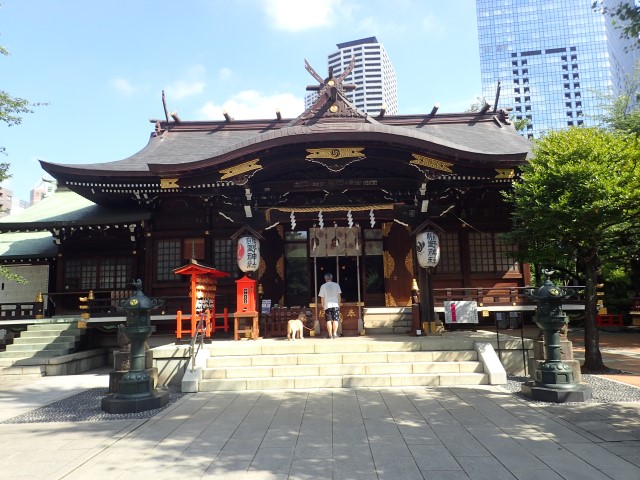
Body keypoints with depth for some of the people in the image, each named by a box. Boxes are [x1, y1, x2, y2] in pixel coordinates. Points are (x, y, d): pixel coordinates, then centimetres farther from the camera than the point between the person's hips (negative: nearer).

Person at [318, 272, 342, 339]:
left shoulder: (323, 286, 1)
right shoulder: (336, 285, 3)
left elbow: (322, 297, 1)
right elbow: (339, 296, 2)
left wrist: (323, 306, 10)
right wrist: (339, 304, 10)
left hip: (327, 305, 0)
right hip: (335, 305, 0)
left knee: (329, 320, 3)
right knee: (335, 320, 4)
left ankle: (330, 334, 2)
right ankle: (335, 334, 3)